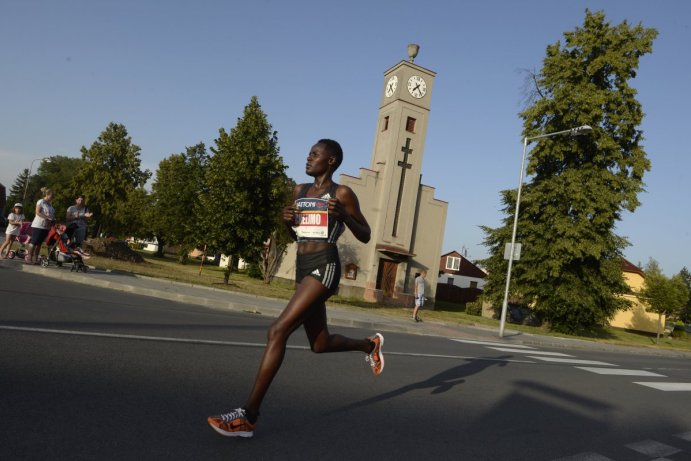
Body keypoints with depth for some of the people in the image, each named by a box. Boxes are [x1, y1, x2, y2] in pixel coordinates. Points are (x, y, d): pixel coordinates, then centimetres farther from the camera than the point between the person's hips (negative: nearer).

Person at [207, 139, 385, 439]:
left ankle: (248, 416, -12)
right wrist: (287, 220, 3)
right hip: (303, 269, 8)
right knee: (320, 344, 15)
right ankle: (370, 345, 44)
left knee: (278, 331, -19)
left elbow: (365, 236, 2)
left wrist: (343, 215, -15)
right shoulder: (299, 191, 17)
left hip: (324, 267, -8)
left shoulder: (342, 194, -1)